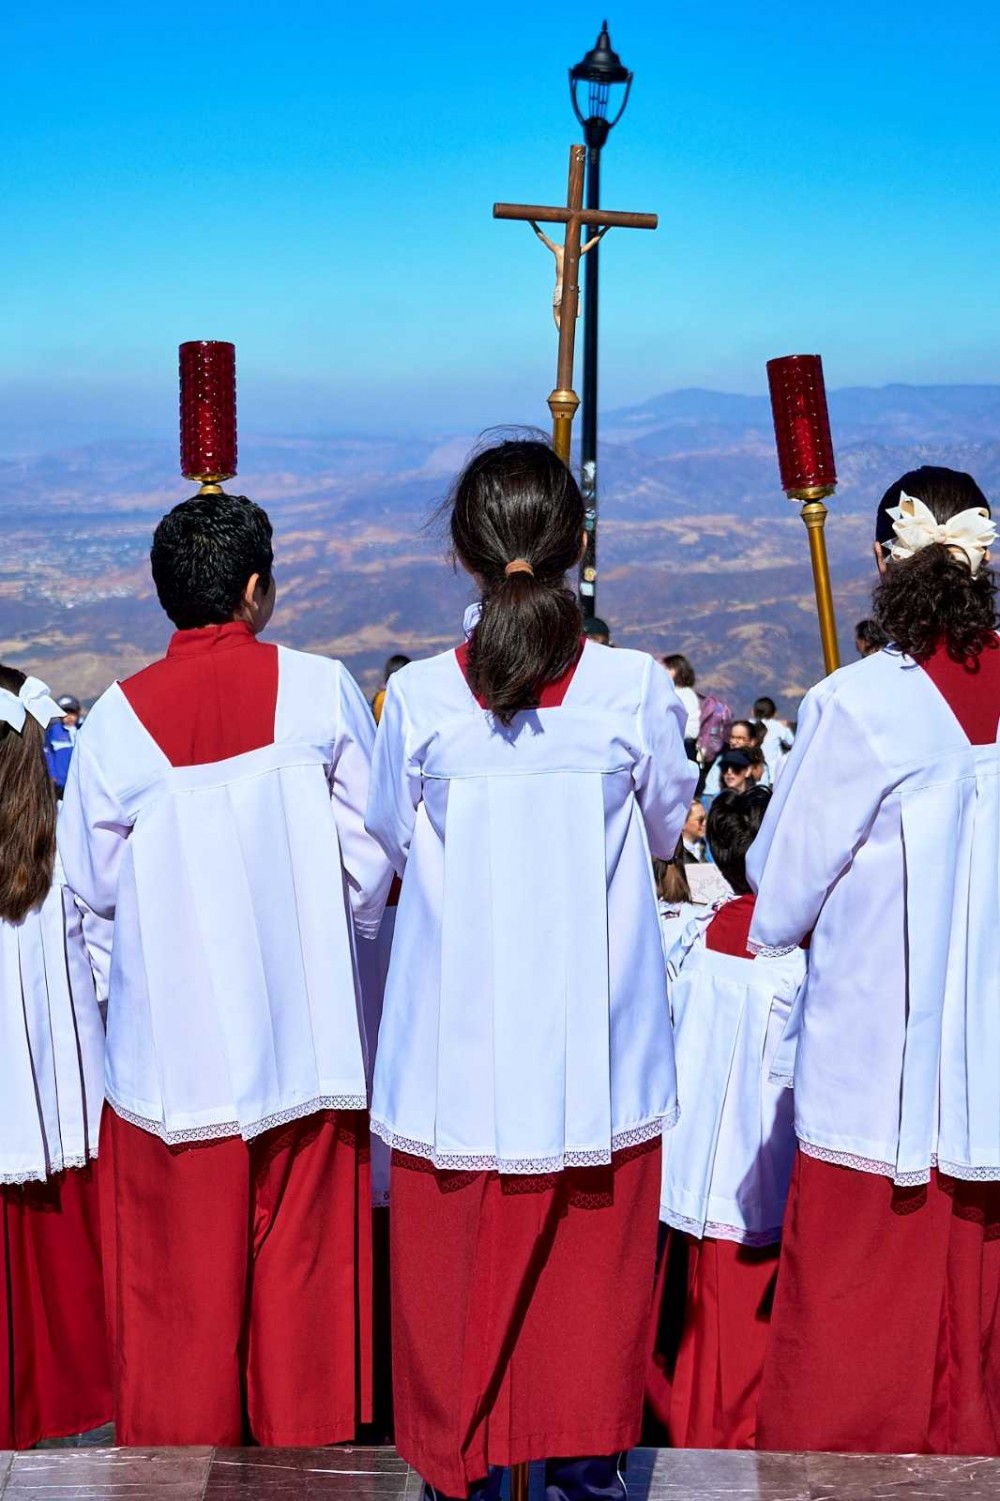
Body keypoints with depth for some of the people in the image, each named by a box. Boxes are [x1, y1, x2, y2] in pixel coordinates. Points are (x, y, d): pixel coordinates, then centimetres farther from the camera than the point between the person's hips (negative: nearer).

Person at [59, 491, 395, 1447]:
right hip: (300, 1031, 1)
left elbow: (94, 883, -1)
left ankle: (183, 1440, 25)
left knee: (180, 1263, 12)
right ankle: (302, 1434, 26)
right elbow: (373, 848, -3)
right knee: (302, 1243, 14)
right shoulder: (320, 688, -8)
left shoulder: (117, 717, -8)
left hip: (173, 1037, 0)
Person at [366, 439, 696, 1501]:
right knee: (593, 1253, 17)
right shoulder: (634, 688, -13)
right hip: (596, 1040, 0)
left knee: (456, 1253, 16)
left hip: (460, 1041, 0)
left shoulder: (419, 698, -13)